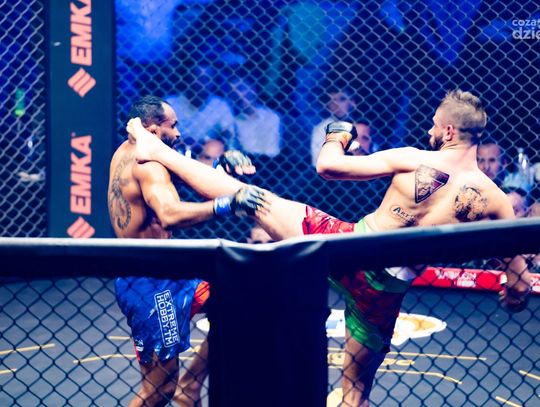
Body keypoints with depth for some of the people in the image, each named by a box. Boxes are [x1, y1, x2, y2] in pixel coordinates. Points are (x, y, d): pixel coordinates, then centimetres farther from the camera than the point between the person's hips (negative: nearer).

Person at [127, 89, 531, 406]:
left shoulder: (415, 159, -10)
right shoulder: (496, 201, -4)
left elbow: (327, 166, -6)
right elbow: (519, 286, 1)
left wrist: (336, 136, 16)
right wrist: (514, 296, 25)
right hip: (385, 291, 2)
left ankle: (159, 151, 17)